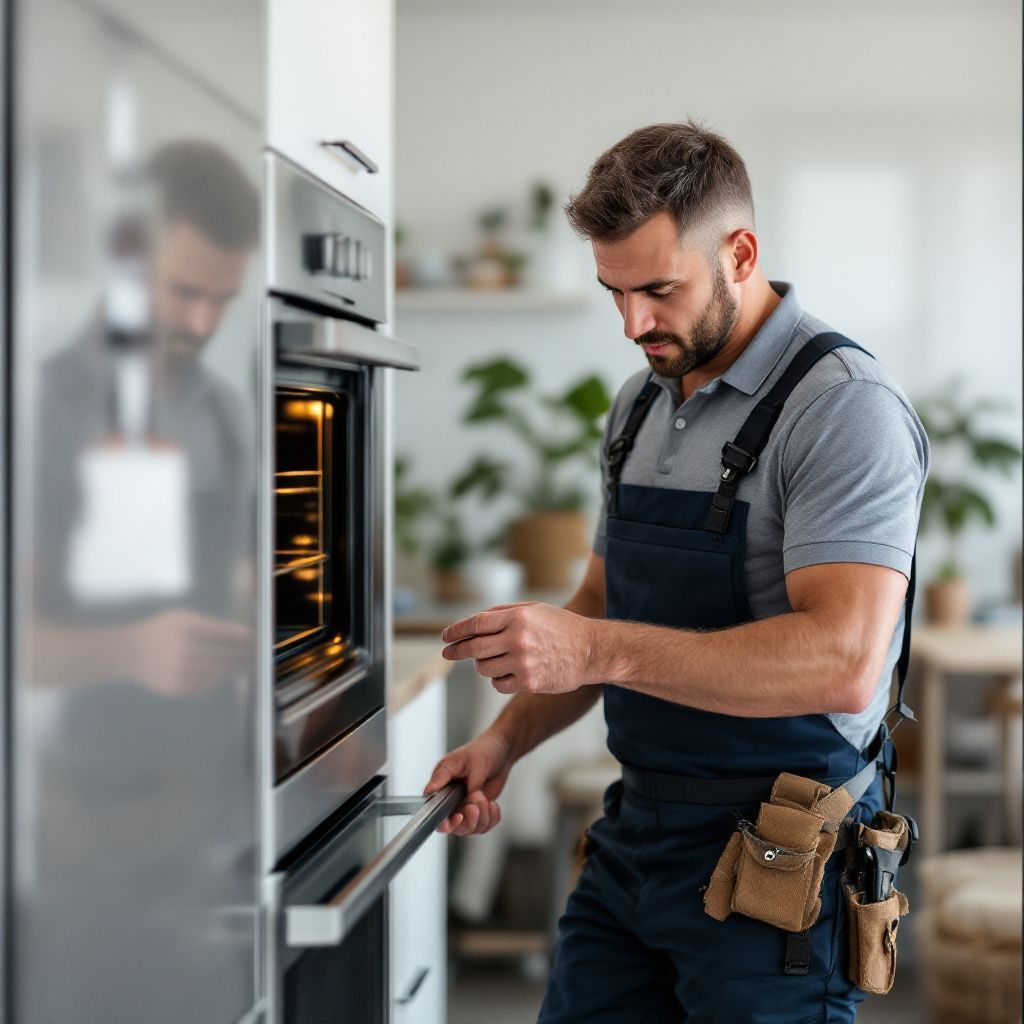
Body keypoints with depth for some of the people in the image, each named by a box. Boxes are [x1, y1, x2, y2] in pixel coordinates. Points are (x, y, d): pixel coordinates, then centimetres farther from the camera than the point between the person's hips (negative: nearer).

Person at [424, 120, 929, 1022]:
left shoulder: (843, 406, -16)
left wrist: (598, 649, -32)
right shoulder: (641, 405, 10)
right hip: (634, 836, 7)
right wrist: (507, 740, 4)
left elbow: (843, 662, -27)